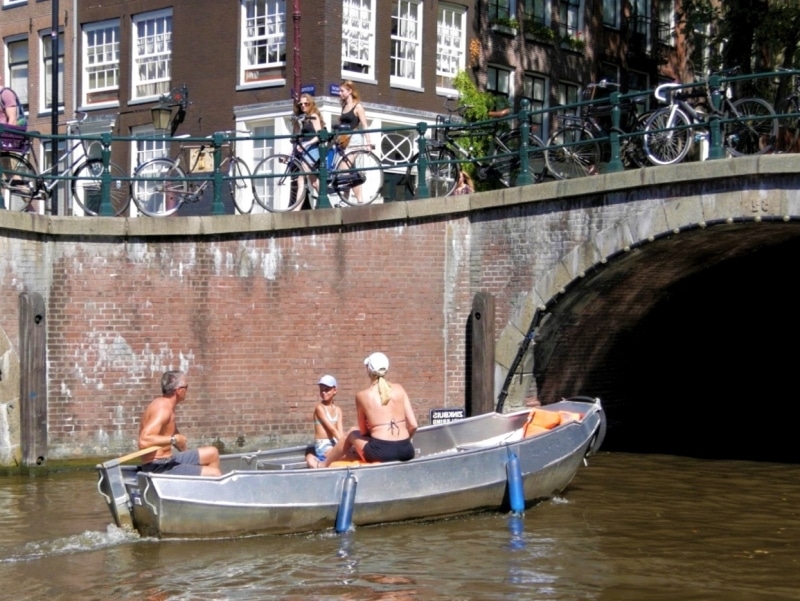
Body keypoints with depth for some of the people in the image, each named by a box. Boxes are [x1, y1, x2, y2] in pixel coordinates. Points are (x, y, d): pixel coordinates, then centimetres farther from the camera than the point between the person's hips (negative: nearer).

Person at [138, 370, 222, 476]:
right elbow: (144, 441, -33)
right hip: (158, 467, -11)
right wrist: (174, 439, -27)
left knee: (212, 453, 18)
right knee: (214, 474, -15)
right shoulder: (163, 408, -20)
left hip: (167, 459, 11)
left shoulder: (166, 405, 12)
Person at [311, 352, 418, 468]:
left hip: (381, 453, -3)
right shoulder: (398, 389, 6)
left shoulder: (363, 396, 0)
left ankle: (324, 464, 44)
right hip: (406, 451, 3)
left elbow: (363, 431, 7)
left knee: (352, 434, 28)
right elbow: (413, 425, 3)